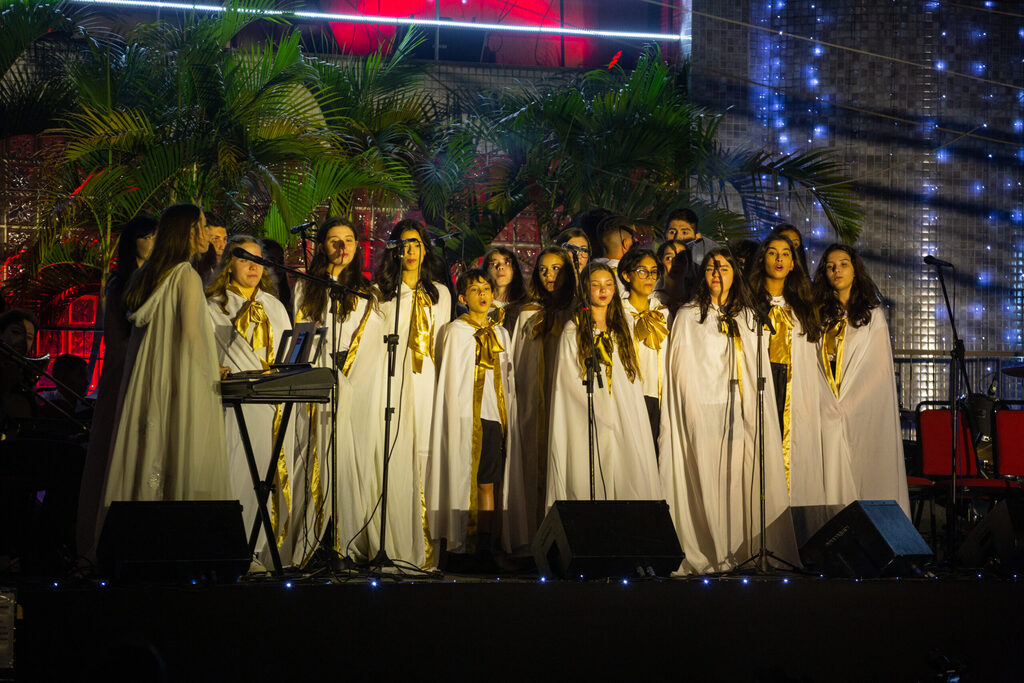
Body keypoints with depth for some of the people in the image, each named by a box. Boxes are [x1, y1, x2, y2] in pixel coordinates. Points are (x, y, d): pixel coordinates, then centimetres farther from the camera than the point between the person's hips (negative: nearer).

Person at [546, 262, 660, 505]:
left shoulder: (621, 329, 16)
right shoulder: (573, 330, 3)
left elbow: (632, 377, 15)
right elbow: (568, 380, -2)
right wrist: (600, 415, -8)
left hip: (624, 422, 4)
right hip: (586, 421, -3)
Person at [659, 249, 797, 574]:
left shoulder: (747, 318, 18)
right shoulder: (688, 316, 7)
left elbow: (759, 368, 18)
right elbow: (682, 371, 1)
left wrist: (761, 410, 7)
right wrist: (693, 411, -9)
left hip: (743, 413, 4)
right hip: (705, 412, -3)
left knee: (744, 479, -3)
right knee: (708, 483, -8)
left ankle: (744, 551, 1)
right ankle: (707, 556, -7)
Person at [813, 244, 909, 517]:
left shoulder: (872, 315, 7)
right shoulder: (821, 315, 13)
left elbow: (880, 370, 0)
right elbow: (816, 366, 10)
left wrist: (849, 405, -10)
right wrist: (830, 406, -4)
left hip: (863, 412, -2)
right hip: (829, 413, 2)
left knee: (863, 477, -6)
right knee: (833, 481, -3)